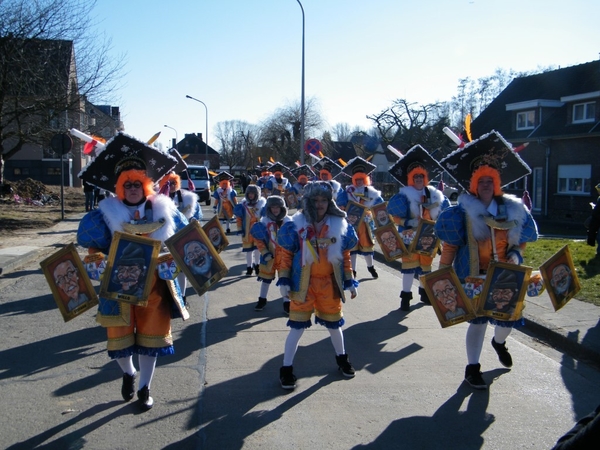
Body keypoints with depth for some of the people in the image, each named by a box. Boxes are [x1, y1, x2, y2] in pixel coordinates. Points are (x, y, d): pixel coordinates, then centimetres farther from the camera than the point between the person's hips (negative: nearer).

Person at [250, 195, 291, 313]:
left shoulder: (288, 221, -4)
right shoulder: (264, 221, -7)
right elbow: (259, 239, -5)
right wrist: (264, 252, -12)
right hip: (269, 255, 0)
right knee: (266, 277, 13)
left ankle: (286, 302, 17)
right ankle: (262, 300, 31)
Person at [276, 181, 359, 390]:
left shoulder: (340, 225, -1)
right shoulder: (295, 225, -8)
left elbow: (345, 256, 5)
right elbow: (286, 255, -3)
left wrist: (350, 281, 5)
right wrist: (284, 280, -7)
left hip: (330, 283, 3)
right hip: (302, 284, -2)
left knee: (334, 324, 18)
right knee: (297, 326, 1)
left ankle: (341, 358, 43)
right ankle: (286, 368, 15)